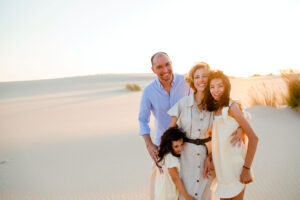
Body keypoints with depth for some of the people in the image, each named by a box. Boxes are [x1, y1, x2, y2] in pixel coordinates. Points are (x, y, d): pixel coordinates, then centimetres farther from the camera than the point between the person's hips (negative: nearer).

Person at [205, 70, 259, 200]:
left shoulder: (232, 107, -14)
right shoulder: (214, 109, 7)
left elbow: (253, 138, -17)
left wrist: (247, 169, -19)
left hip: (235, 164, -7)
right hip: (221, 167, 7)